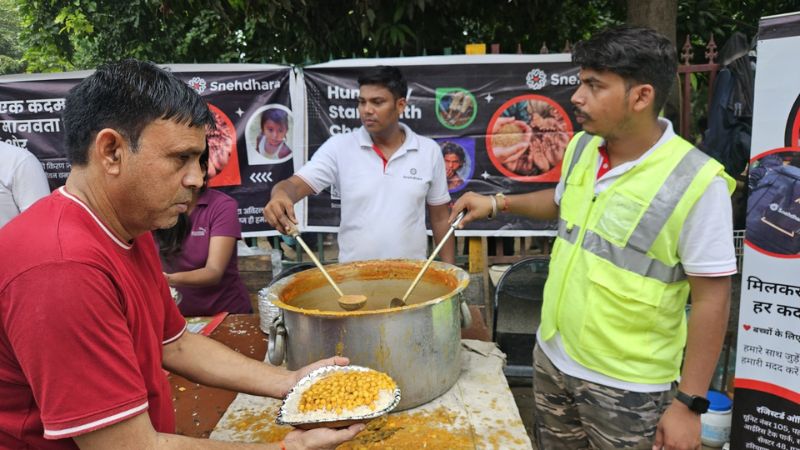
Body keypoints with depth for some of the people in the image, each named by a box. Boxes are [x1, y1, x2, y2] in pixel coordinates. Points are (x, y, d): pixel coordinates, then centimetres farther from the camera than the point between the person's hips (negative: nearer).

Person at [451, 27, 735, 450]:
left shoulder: (695, 182, -20)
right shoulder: (581, 147, -2)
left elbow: (711, 299, -16)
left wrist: (689, 403, -14)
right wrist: (498, 202, 7)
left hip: (626, 387, -6)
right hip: (551, 359, 6)